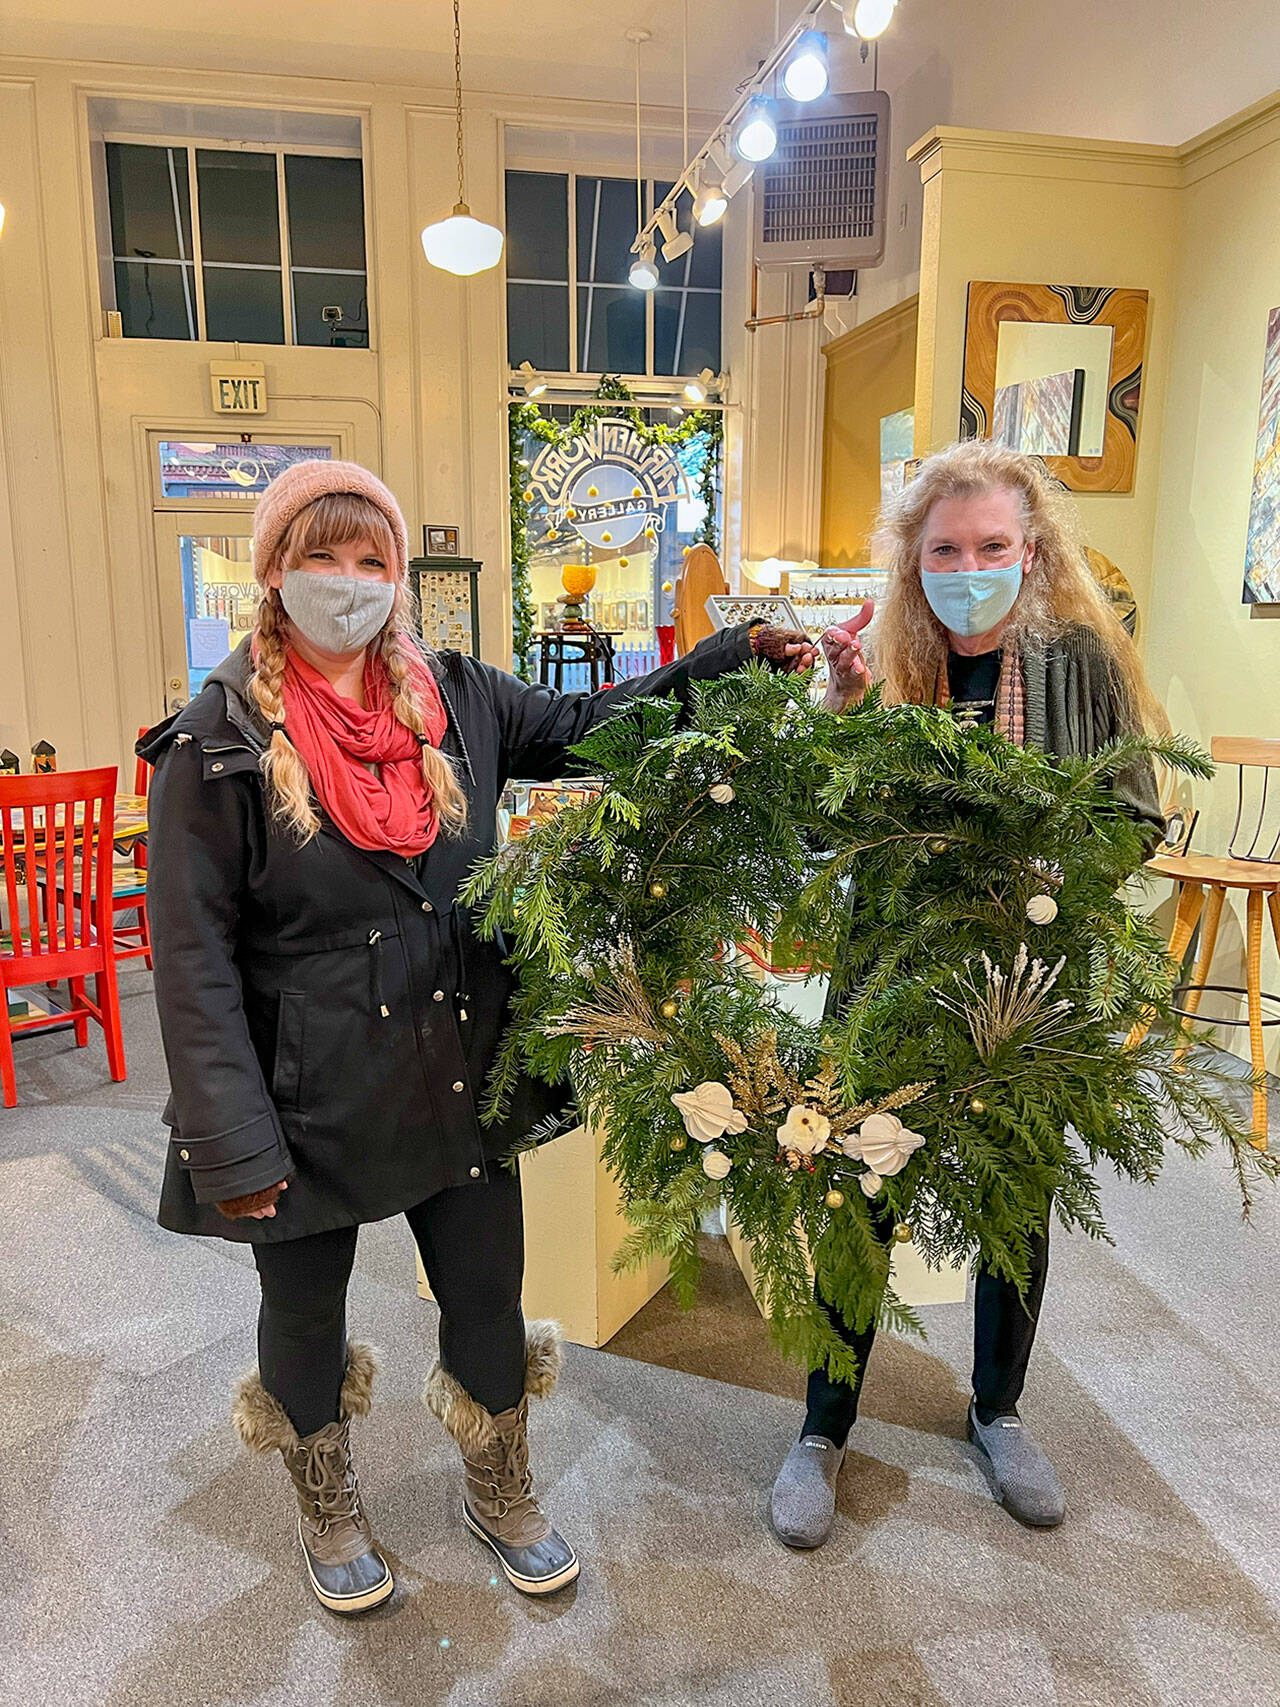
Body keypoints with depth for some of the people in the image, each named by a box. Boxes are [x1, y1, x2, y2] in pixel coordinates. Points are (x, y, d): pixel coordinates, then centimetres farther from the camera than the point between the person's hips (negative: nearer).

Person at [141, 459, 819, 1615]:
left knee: (489, 1301, 17)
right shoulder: (218, 745, -12)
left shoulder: (453, 700, 0)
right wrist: (234, 1145, -15)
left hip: (460, 1077, 3)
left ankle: (502, 1496, 48)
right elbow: (195, 958, -12)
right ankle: (328, 1510, 51)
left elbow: (582, 727, 7)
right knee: (304, 1314, 20)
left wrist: (738, 653, -1)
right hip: (309, 1098, -2)